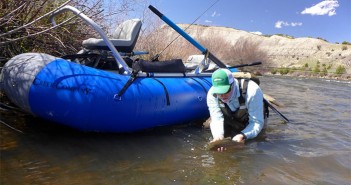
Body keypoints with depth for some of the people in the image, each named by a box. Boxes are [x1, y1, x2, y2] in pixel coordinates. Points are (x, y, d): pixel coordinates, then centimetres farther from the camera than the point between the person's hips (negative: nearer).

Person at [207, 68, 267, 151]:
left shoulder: (252, 91, -38)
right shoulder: (212, 94, -27)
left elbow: (257, 122, -34)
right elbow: (217, 119, -29)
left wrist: (242, 136, -51)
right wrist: (218, 135, -50)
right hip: (229, 123, 2)